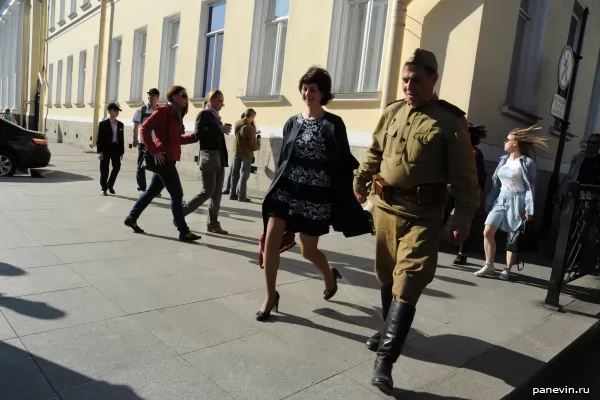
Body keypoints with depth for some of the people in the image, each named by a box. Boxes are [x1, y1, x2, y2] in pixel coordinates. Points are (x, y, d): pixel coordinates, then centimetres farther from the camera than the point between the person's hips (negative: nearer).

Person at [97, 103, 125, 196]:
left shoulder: (120, 124, 10)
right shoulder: (103, 124, -2)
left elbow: (121, 138, 10)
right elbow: (99, 138, -5)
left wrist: (121, 152, 6)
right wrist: (99, 151, -12)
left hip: (116, 148, 4)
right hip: (106, 148, -3)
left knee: (117, 167, 0)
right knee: (104, 169, 2)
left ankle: (110, 185, 21)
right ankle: (104, 188, 13)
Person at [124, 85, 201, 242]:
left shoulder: (176, 115, 16)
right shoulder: (163, 111, -10)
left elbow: (178, 139, 16)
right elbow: (145, 129, -16)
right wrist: (154, 151, -20)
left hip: (168, 160, 9)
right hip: (164, 159, -9)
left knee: (152, 191, 16)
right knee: (177, 195, -6)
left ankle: (131, 218, 30)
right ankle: (184, 232, 0)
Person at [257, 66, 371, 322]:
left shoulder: (333, 124, -4)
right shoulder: (292, 123, 9)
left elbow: (344, 162, -2)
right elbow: (284, 159, 13)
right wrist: (276, 187, 15)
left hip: (315, 194, -3)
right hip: (286, 189, 4)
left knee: (308, 249, 6)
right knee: (271, 239, -9)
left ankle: (329, 276, 41)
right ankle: (270, 296, 9)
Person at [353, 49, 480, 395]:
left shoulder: (450, 121, -7)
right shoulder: (393, 112, 8)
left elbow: (464, 175, -7)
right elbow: (375, 153, 20)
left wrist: (464, 216, -12)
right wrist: (360, 182, 26)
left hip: (422, 215, -5)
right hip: (385, 206, 6)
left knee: (407, 284, -8)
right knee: (387, 276, 17)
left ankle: (386, 360, -2)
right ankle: (391, 329, 38)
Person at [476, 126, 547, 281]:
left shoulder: (526, 162, -8)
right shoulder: (504, 159, 10)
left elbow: (530, 187, -9)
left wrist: (529, 210, -14)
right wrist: (489, 201, 11)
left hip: (516, 201, -6)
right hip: (501, 199, 6)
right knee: (487, 232, -4)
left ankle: (507, 269, 14)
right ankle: (489, 266, 6)